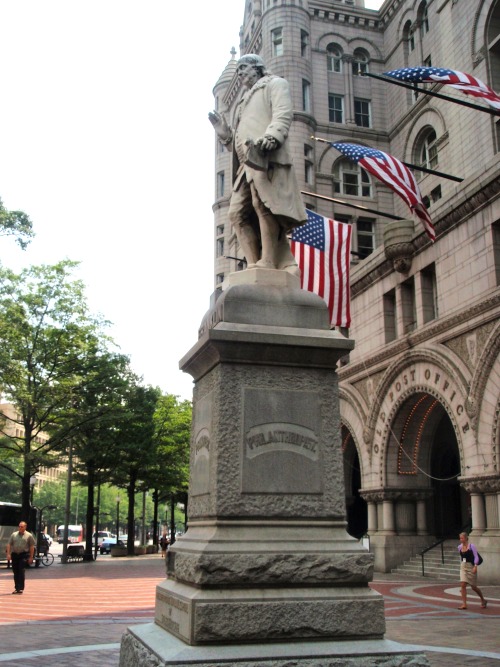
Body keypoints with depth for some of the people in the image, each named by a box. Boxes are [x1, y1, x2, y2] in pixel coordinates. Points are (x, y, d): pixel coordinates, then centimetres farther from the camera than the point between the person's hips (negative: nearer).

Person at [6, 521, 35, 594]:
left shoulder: (29, 535, 1)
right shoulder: (14, 535, 10)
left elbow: (32, 547, 1)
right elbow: (9, 544, 8)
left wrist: (31, 557, -4)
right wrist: (8, 554, -3)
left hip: (24, 555, -4)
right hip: (14, 554, 4)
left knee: (21, 571, -10)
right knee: (15, 572, 8)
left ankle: (20, 588, -6)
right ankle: (17, 588, 18)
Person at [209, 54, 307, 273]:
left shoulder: (274, 84, 19)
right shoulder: (245, 101, 40)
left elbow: (283, 114, -3)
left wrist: (271, 136, -22)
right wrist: (225, 134, 17)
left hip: (265, 155, -8)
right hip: (246, 163, 8)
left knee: (263, 205, -22)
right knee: (238, 212, -6)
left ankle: (268, 263, -28)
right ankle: (253, 266, -13)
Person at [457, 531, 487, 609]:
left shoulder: (472, 546, -10)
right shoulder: (459, 547, 5)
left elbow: (476, 557, -13)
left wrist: (475, 566, -24)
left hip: (471, 567, -4)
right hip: (463, 567, 4)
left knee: (473, 587, 6)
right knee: (463, 585, -10)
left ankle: (483, 601, 30)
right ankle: (464, 604, -7)